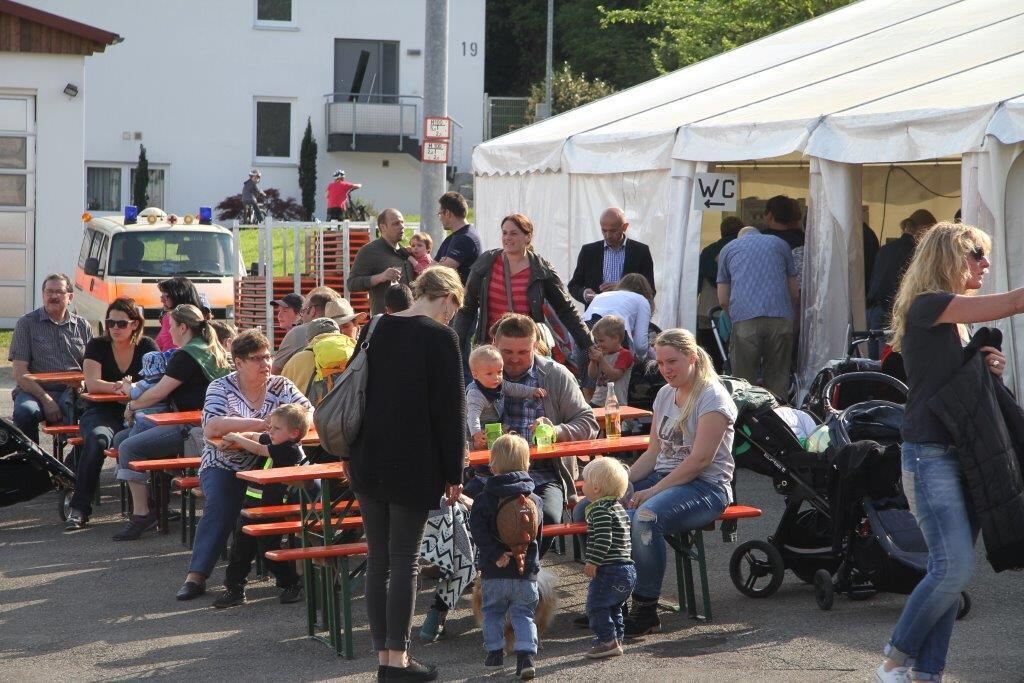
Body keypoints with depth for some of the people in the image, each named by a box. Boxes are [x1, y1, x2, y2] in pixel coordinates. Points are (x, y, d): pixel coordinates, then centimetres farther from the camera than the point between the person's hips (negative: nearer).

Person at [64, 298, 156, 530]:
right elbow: (92, 383, -11)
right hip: (101, 413, -1)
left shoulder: (147, 347, 6)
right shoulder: (97, 346, 3)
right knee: (98, 439, -36)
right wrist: (117, 387, -31)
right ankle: (79, 508, -31)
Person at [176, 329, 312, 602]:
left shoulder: (280, 386, 7)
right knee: (221, 505, -30)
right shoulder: (221, 387, -2)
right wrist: (258, 424, -25)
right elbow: (211, 428, -19)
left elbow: (308, 413, -7)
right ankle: (196, 576, -27)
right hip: (224, 466, -2)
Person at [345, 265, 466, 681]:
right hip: (413, 468, -6)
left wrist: (350, 455, 21)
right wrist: (454, 473, -4)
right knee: (405, 562, 0)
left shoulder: (377, 329, 8)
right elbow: (450, 410, -11)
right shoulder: (440, 337, -10)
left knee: (377, 560, 10)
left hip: (368, 464, 6)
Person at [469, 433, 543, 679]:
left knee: (492, 612, 18)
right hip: (525, 571, 1)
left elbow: (478, 530, -16)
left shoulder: (484, 499, -5)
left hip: (493, 571, -1)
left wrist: (495, 554, -18)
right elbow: (537, 534, 3)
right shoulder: (534, 500, 1)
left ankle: (495, 651, 22)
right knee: (523, 614, 5)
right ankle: (526, 654, -10)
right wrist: (523, 554, 7)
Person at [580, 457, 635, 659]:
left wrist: (592, 562, -19)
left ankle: (608, 640, -7)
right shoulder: (618, 507, 16)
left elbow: (603, 539, -24)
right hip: (627, 568, 10)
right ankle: (616, 640, 23)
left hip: (610, 570, -10)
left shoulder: (601, 510, -15)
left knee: (596, 605, -5)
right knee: (614, 607, 20)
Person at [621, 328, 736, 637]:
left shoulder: (713, 398, -9)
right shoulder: (665, 394, 16)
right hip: (664, 477, 8)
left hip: (706, 487, -8)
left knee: (646, 516, -38)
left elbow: (700, 460, -17)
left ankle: (646, 609, -27)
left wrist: (653, 491, -21)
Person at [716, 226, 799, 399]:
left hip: (744, 320, -1)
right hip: (781, 318, 1)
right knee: (778, 381, 6)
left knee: (744, 382, 3)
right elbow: (795, 293, 24)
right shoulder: (780, 244, 25)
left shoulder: (728, 249, 22)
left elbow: (723, 300, 18)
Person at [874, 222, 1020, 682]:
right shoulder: (926, 306, -11)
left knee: (950, 572, 4)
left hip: (965, 454, 9)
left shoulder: (959, 317, 17)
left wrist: (987, 366, 3)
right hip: (931, 456, -8)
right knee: (954, 568, -15)